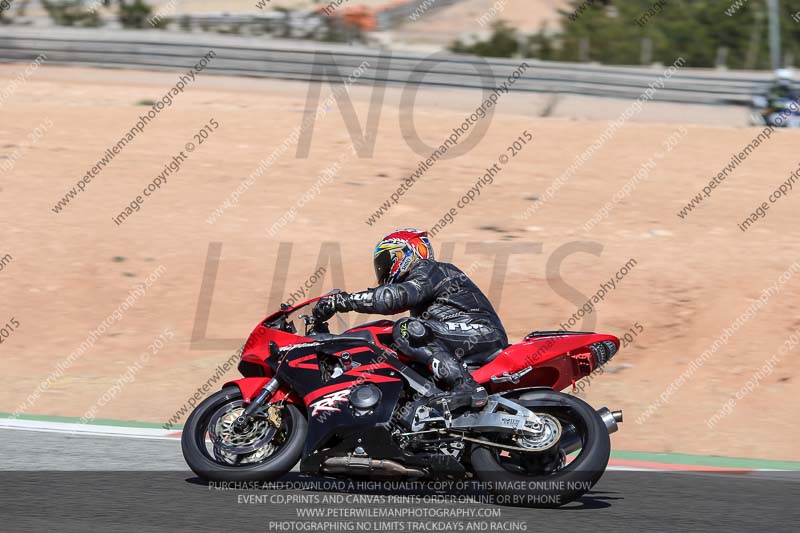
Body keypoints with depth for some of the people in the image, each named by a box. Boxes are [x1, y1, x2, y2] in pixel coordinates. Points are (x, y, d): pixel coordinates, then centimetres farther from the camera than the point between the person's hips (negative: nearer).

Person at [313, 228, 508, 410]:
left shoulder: (428, 271, -3)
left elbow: (397, 296, -21)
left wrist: (343, 300, -20)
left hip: (482, 331, -10)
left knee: (407, 330, -25)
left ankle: (464, 385, -37)